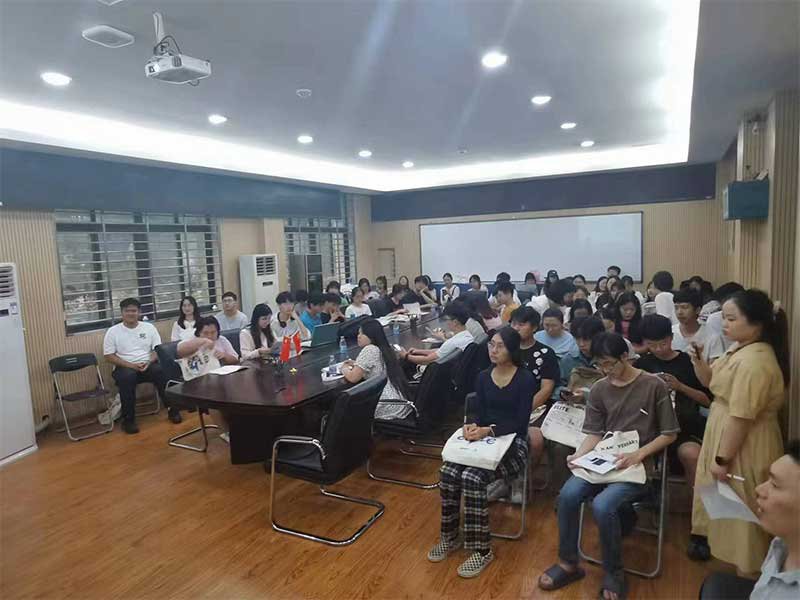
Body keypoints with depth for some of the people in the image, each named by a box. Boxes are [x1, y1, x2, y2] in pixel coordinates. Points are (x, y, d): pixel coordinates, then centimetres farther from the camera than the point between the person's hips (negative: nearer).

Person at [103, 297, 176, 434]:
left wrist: (148, 362, -15)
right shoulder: (113, 331, 2)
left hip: (148, 365, 1)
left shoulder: (149, 327, 7)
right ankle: (128, 419, -24)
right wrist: (131, 365, -15)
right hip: (125, 367, -1)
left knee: (162, 371, -31)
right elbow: (109, 356, -2)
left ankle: (171, 408, -15)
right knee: (127, 377, -36)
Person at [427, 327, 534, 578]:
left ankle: (482, 549, -12)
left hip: (513, 442, -5)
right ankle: (450, 537, 0)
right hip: (483, 439, 5)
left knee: (472, 477, -29)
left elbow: (521, 422, -13)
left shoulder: (525, 379, -7)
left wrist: (489, 430, -25)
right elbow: (477, 410, 5)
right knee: (448, 472, -21)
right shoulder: (483, 376, 10)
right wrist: (471, 424, -18)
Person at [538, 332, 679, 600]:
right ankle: (568, 563, -1)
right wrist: (579, 455, -12)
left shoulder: (654, 386, -5)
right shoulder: (599, 390, 7)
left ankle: (614, 575, -2)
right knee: (568, 494, -23)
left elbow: (669, 434, -2)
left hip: (639, 465, -4)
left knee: (602, 505, -29)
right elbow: (595, 433, 8)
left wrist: (638, 454, -16)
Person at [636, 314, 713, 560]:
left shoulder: (689, 362, 6)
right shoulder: (642, 364, 13)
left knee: (691, 454, -34)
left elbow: (708, 401, 5)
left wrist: (680, 387, -10)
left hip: (686, 427, -2)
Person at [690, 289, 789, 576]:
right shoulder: (741, 349, 5)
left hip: (743, 448, -10)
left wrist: (722, 459, -22)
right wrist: (699, 363, -5)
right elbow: (712, 382, 15)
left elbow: (741, 417, -27)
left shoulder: (754, 361, -27)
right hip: (729, 438, 10)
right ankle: (740, 557, 41)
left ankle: (748, 573, 26)